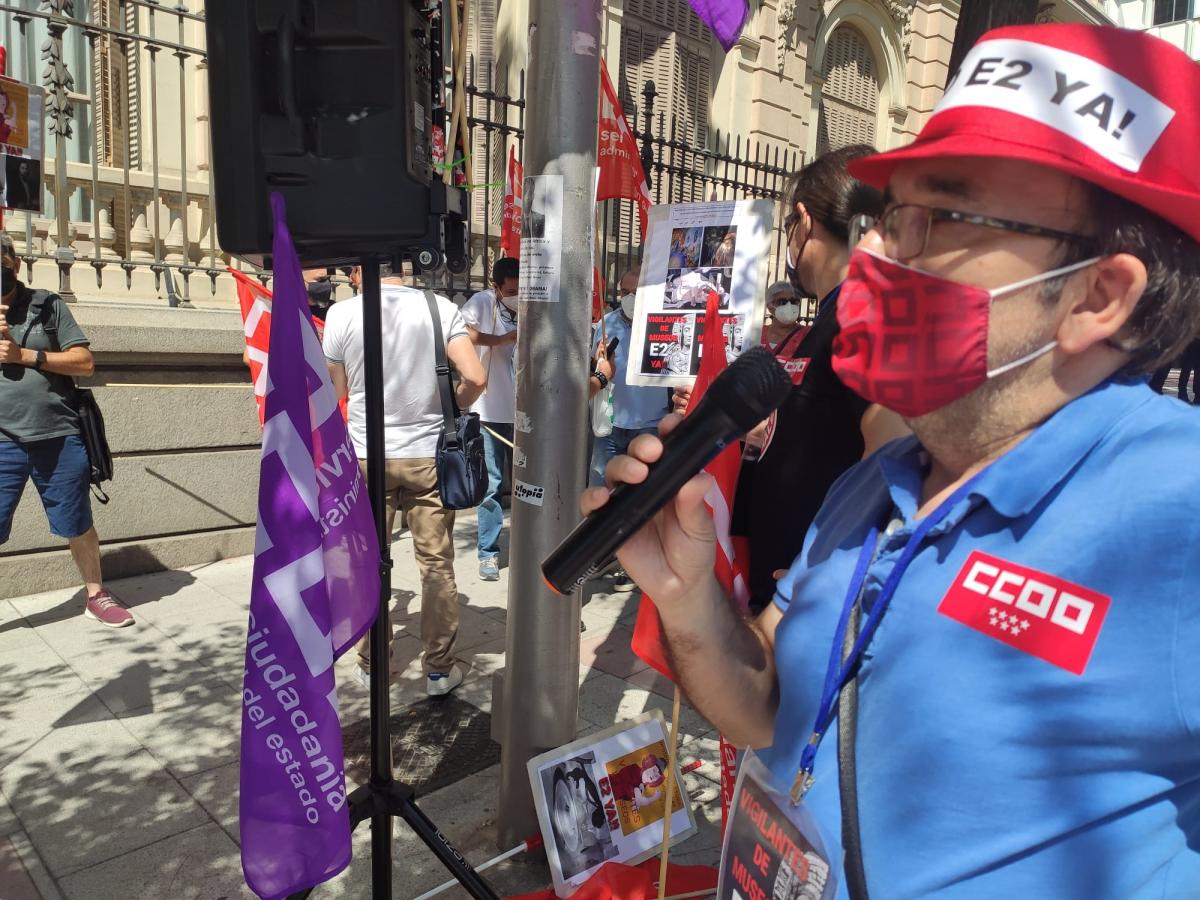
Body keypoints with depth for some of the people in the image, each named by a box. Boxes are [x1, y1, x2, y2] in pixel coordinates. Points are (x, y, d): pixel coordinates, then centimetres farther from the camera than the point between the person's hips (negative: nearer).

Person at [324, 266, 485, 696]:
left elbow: (337, 388, 5)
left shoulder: (342, 313, -5)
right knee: (436, 563, 8)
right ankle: (439, 669, 16)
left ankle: (371, 665, 26)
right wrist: (452, 408, 7)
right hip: (427, 454, 0)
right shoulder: (440, 307, -5)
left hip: (367, 455, 0)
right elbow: (474, 378, -11)